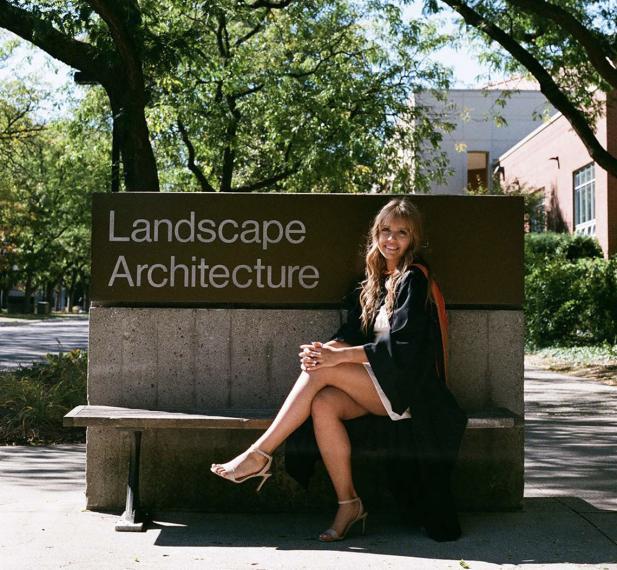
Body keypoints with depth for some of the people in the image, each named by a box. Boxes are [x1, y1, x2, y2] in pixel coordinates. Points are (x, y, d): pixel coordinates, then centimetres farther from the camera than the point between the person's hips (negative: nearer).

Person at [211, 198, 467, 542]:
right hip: (378, 385, 6)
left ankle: (260, 455, -19)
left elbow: (402, 346, -16)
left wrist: (339, 356, -21)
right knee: (323, 403, -24)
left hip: (406, 388, -6)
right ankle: (348, 504, -17)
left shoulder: (413, 278, -6)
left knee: (319, 371, -23)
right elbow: (352, 335, 11)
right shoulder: (375, 280, 18)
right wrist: (331, 347, -13)